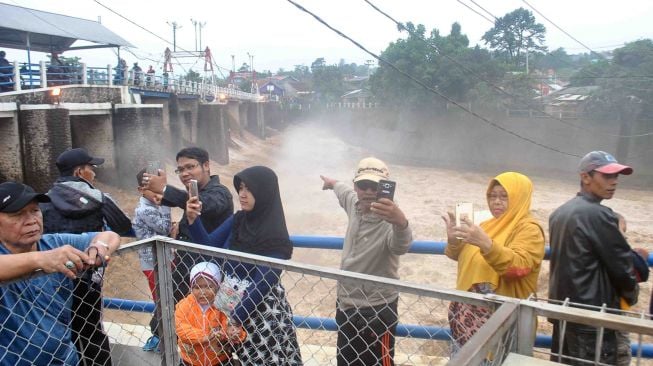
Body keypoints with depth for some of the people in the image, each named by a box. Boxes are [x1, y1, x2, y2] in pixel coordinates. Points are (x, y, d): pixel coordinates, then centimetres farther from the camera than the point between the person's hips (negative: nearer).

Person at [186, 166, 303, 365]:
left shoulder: (275, 237, -18)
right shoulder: (238, 220, -1)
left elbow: (262, 285, -20)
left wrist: (235, 317, -20)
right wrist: (193, 220, -14)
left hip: (261, 310, -5)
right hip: (232, 303, 5)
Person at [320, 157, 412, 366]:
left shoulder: (390, 219, -28)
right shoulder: (354, 202, -7)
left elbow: (401, 246, -51)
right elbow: (345, 192, 18)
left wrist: (401, 223, -73)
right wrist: (333, 183, 40)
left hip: (376, 313, -7)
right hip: (346, 304, 7)